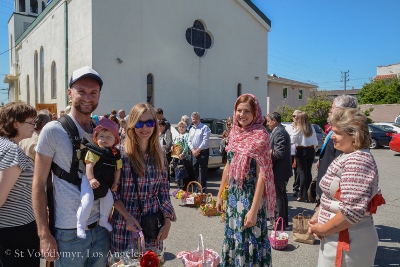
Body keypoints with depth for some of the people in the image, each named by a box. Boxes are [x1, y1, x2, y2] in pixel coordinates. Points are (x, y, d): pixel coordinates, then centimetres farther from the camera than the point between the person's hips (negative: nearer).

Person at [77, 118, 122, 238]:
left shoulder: (116, 154, 2)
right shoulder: (93, 151, -14)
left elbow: (117, 169, 7)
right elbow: (89, 165, -22)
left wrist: (115, 183, 3)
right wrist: (91, 179, -32)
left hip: (105, 184, 7)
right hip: (91, 181, -6)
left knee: (109, 201, 17)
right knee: (87, 202, -21)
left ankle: (103, 220, 42)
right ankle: (81, 224, 3)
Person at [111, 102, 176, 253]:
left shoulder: (160, 156, 1)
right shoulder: (120, 154, -10)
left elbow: (164, 191, 5)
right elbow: (112, 191, -7)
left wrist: (168, 222, -1)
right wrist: (128, 217, -17)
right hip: (125, 224, -3)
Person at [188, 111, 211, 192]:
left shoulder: (205, 128, -4)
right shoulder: (191, 129, 17)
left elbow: (205, 140, -13)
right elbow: (189, 141, 13)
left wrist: (198, 150, -14)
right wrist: (193, 150, -4)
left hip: (203, 152, -7)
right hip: (194, 152, 7)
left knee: (202, 169, -7)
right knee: (195, 169, 9)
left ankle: (202, 187, -2)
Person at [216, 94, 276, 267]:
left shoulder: (260, 135, -13)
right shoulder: (234, 133, 6)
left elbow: (262, 175, -17)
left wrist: (254, 209, -20)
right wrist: (220, 194, 14)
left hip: (250, 196, -6)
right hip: (233, 194, 6)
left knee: (250, 241, 5)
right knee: (233, 237, 18)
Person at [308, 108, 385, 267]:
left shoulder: (357, 162, -23)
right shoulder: (347, 157, 9)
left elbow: (352, 211, -30)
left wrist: (322, 229, -18)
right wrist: (317, 216, 4)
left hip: (348, 240, -9)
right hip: (337, 235, 9)